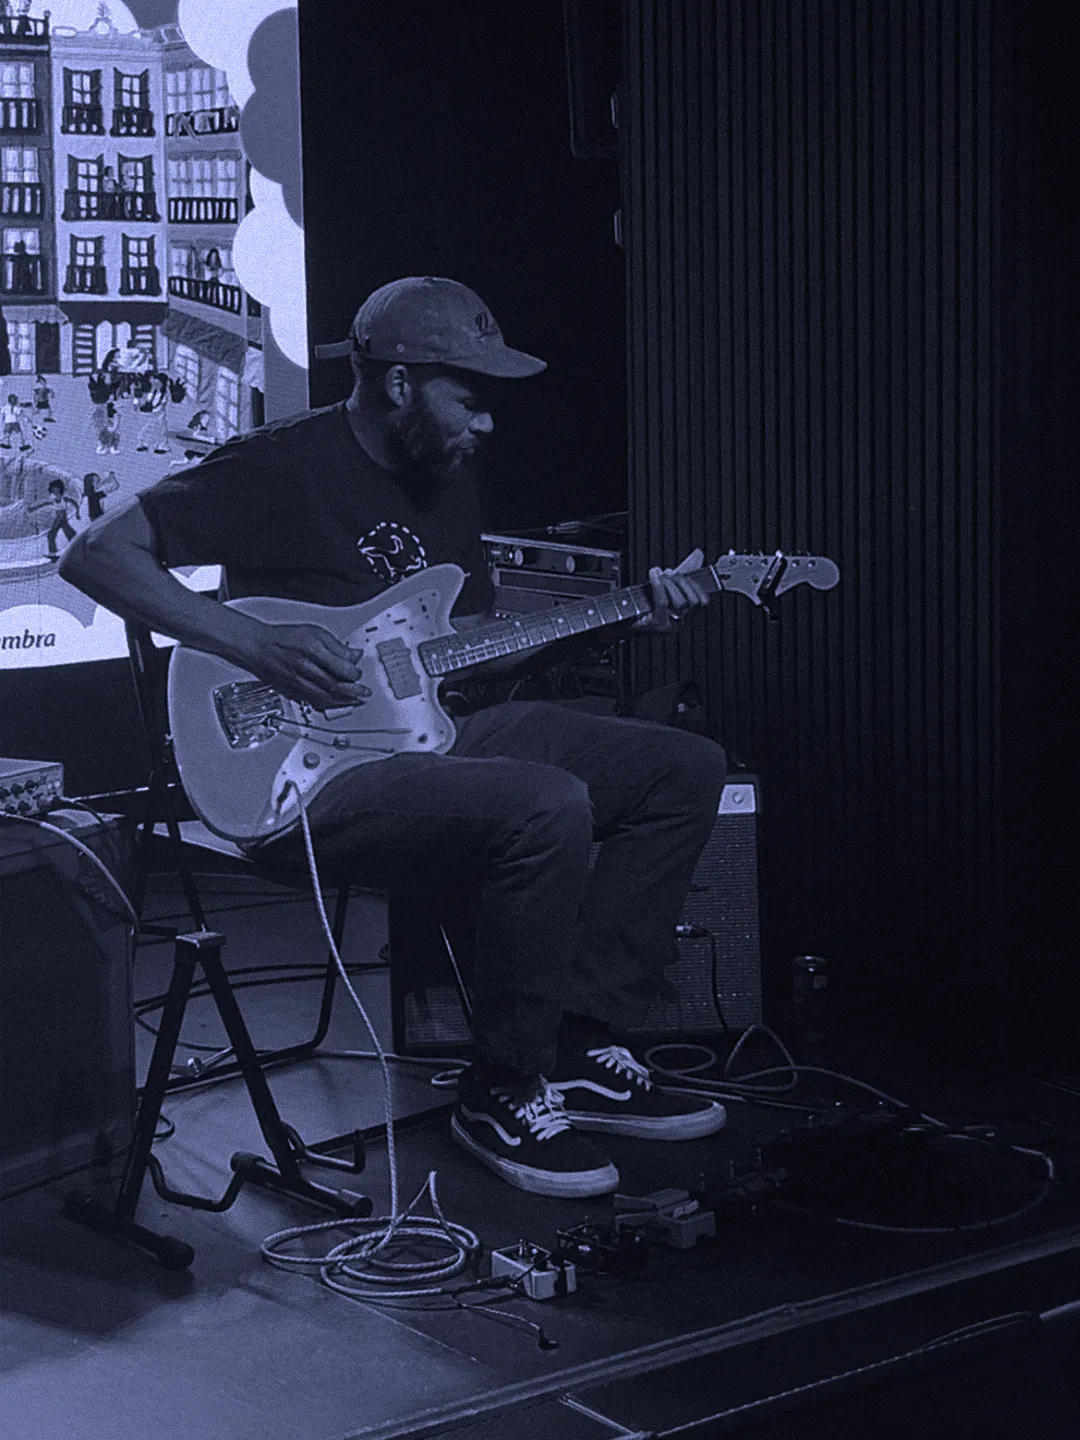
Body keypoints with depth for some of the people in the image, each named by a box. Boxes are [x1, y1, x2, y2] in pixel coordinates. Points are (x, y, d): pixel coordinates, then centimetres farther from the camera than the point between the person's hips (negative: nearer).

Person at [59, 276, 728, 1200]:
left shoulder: (449, 473, 14)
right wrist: (260, 648, -24)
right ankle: (503, 1095, -14)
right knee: (547, 807, -34)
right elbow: (98, 555, -16)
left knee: (685, 770, 1)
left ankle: (578, 1049, 3)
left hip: (428, 729, 9)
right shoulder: (284, 468, -12)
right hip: (307, 778, -9)